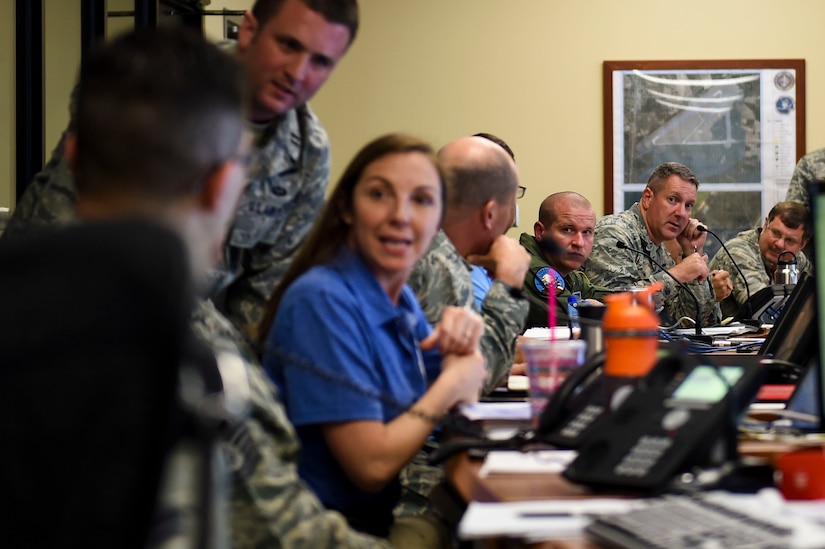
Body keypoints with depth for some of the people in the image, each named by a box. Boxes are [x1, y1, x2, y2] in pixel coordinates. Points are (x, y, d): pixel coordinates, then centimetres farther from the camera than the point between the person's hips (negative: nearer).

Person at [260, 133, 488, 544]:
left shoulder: (402, 297, 5)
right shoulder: (322, 301, -19)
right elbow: (372, 465, -22)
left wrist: (464, 337, -4)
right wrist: (453, 382, -10)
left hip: (390, 518, 8)